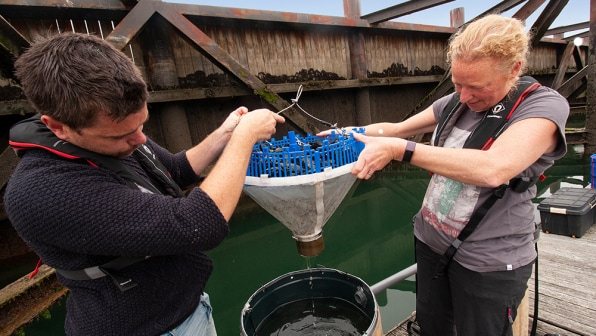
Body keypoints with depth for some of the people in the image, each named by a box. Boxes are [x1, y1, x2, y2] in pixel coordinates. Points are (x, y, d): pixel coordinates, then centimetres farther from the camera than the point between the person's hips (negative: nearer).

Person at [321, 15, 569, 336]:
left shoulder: (545, 105, -16)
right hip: (430, 242, 5)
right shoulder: (455, 102, 1)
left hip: (489, 262, -5)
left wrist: (399, 149, -34)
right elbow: (397, 128, 10)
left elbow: (493, 169, -35)